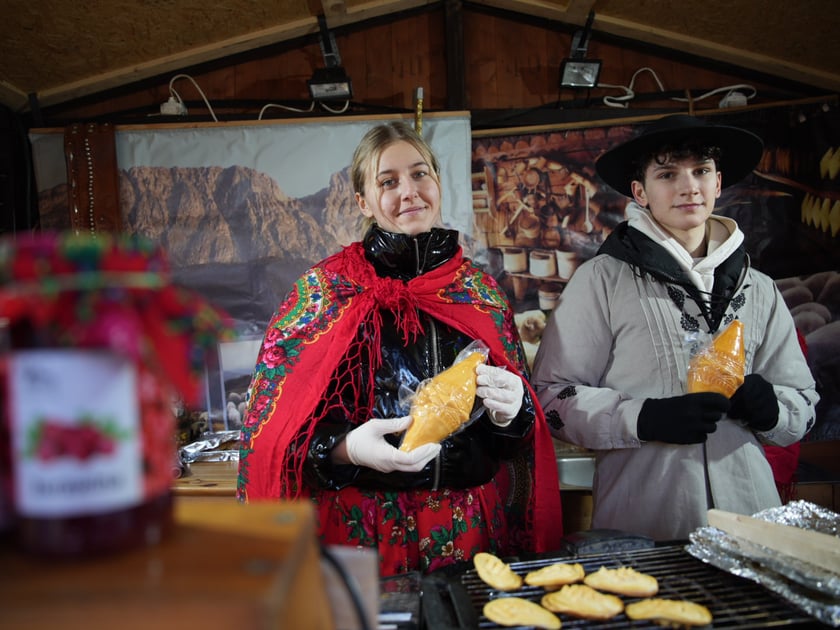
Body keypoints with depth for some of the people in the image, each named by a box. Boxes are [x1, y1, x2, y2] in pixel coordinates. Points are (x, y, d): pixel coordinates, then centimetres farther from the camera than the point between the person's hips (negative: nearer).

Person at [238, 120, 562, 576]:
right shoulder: (326, 288, -5)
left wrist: (508, 412, -11)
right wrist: (346, 447, -22)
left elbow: (522, 420, 11)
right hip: (363, 535, -2)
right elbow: (273, 424, -5)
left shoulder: (482, 291, 4)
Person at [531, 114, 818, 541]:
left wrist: (768, 406, -9)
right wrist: (644, 418, -20)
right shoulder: (603, 279, -5)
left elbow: (803, 405, 13)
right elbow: (551, 394, -7)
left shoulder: (758, 290, 9)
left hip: (747, 510, 4)